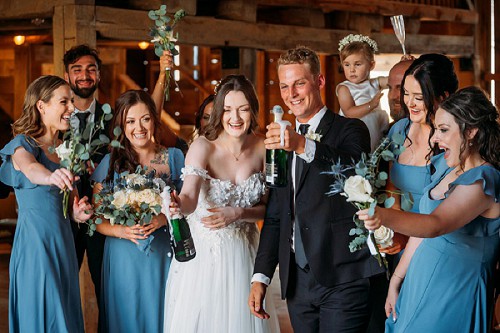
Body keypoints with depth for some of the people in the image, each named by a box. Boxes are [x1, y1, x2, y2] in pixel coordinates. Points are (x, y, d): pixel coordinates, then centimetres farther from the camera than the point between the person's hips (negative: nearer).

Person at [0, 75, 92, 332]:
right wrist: (51, 177, -54)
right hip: (35, 241, -7)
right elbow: (31, 169, -32)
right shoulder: (23, 144, -8)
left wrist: (77, 212, -4)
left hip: (63, 240, 7)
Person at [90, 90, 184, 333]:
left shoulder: (174, 157, 3)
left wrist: (164, 218, -14)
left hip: (164, 256, 1)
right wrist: (122, 231, -17)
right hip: (124, 257, -1)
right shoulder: (111, 163, 0)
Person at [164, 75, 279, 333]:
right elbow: (189, 198, -31)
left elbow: (268, 207, 2)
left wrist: (237, 214, -16)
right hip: (202, 253, -3)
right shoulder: (203, 147, -16)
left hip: (243, 254, 3)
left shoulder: (261, 149, -5)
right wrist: (178, 204, -54)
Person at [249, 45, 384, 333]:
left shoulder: (349, 130, -1)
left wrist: (304, 146, -38)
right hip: (297, 281, 5)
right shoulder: (282, 141, 16)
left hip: (343, 279, -5)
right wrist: (261, 277, 11)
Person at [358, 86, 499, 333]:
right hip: (420, 288, 8)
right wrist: (396, 279, 18)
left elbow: (435, 225, -34)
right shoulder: (451, 172, 8)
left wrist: (383, 216, -50)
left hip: (452, 299, -8)